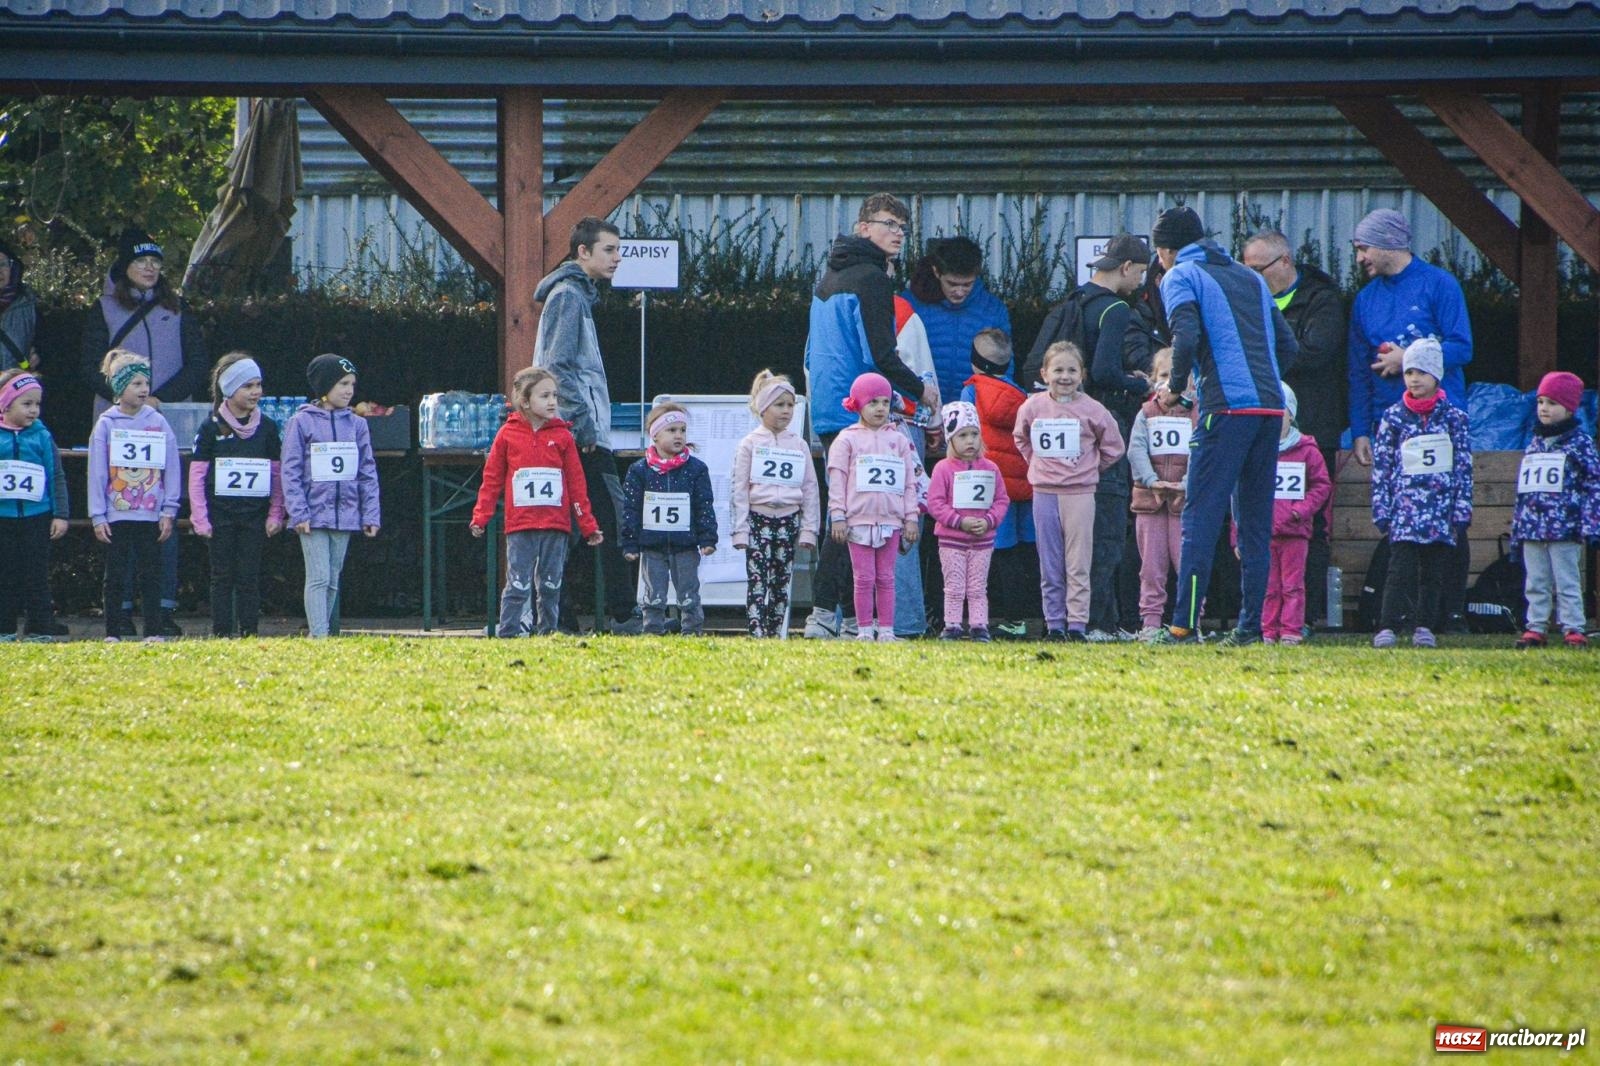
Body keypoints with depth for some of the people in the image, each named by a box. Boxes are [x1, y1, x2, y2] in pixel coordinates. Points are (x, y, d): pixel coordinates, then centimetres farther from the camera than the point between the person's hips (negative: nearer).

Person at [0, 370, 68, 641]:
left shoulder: (42, 438, 2)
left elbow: (58, 478, 5)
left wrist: (60, 515, 0)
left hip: (36, 517, 0)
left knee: (36, 577, 1)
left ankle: (40, 629, 4)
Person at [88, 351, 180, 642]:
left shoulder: (158, 422, 3)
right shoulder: (106, 424, 1)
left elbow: (171, 468, 5)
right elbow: (97, 472, 0)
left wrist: (169, 511, -1)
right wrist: (97, 516, -5)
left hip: (151, 515, 1)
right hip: (116, 515, -1)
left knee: (151, 574, 3)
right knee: (115, 575, 4)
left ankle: (154, 632, 7)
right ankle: (113, 632, 9)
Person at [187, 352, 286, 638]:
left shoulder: (267, 428, 7)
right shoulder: (211, 428, -1)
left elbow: (278, 475, 10)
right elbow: (196, 475, -1)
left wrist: (276, 515, 3)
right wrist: (200, 518, -7)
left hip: (255, 516, 2)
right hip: (220, 515, -2)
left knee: (249, 577, 2)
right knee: (222, 577, 2)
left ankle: (249, 634, 4)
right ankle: (221, 634, 4)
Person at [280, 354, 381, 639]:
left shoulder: (357, 425, 9)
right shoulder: (302, 422, -3)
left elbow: (368, 473, 11)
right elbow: (291, 471, -5)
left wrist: (371, 514, 4)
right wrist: (299, 513, -12)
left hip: (345, 515, 4)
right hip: (314, 515, -4)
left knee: (333, 582, 9)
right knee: (318, 578, -10)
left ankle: (324, 633, 15)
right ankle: (318, 637, -14)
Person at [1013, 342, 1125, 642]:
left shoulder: (1092, 410, -3)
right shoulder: (1032, 407, 2)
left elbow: (1113, 447, 9)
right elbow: (1020, 439, 21)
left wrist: (1089, 468, 8)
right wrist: (1038, 464, 12)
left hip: (1080, 493, -2)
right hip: (1044, 493, 2)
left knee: (1078, 565, -3)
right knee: (1050, 567, 5)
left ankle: (1077, 625, -1)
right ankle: (1054, 625, 9)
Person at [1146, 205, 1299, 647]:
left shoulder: (1180, 277, 3)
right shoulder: (1250, 278, 23)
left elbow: (1186, 337, -14)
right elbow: (1288, 346, 20)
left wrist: (1175, 388, 0)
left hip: (1227, 409, -6)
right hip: (1270, 405, 6)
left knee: (1201, 516, -6)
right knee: (1255, 520, 9)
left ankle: (1184, 624, -11)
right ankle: (1250, 625, 7)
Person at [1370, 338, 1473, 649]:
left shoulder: (1454, 418, 6)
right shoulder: (1393, 418, 5)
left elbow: (1464, 467, 7)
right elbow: (1381, 467, 5)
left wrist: (1462, 509, 1)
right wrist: (1381, 510, 0)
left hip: (1441, 507, 1)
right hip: (1405, 505, -1)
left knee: (1433, 572, 4)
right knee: (1400, 569, -10)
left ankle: (1424, 626, 12)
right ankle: (1387, 627, -13)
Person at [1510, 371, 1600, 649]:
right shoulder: (1534, 444, 16)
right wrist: (1516, 528, 16)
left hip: (1564, 527, -6)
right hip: (1532, 528, 6)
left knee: (1567, 583, -3)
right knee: (1536, 584, 7)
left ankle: (1573, 629, 0)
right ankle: (1535, 628, 11)